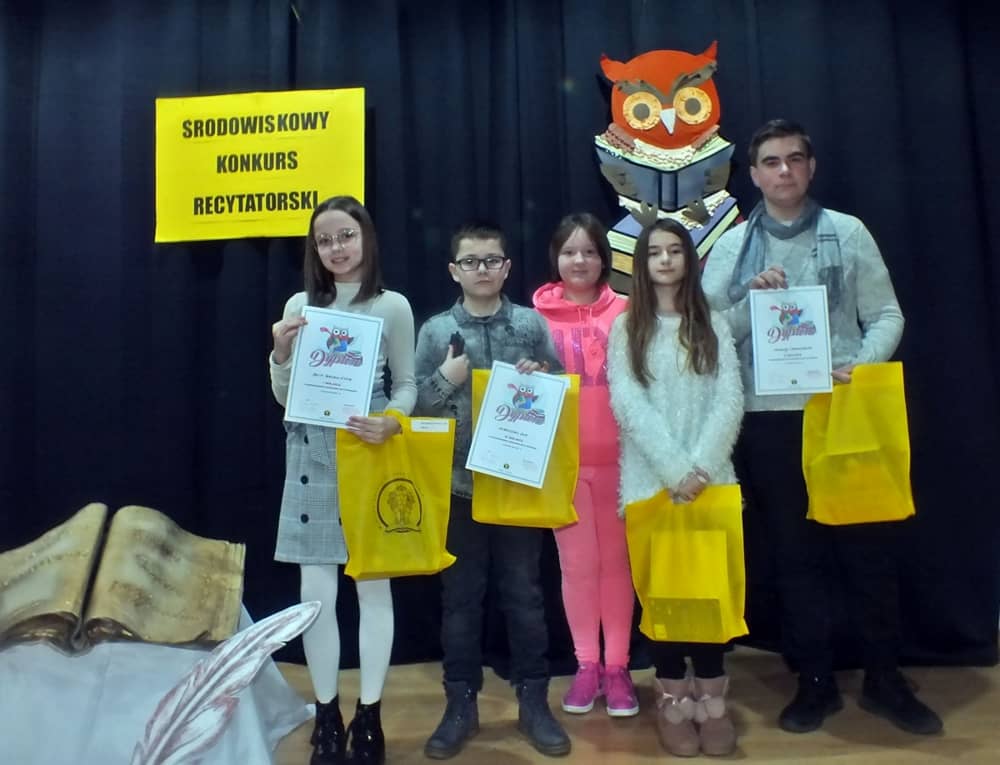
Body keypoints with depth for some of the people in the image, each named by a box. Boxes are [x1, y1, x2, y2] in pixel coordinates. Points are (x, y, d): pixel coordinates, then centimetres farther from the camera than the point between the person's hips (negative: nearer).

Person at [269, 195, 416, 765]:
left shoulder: (393, 306, 1)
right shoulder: (300, 306, 8)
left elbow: (407, 384, 3)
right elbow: (285, 397, 9)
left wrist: (392, 422, -16)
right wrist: (281, 353, -9)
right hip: (312, 461, 2)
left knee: (373, 585, 4)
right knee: (316, 591, 5)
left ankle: (369, 717, 20)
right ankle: (327, 716, 23)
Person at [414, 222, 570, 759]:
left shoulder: (532, 324, 2)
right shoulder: (435, 331, 2)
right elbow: (414, 403, 1)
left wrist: (541, 377, -14)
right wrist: (446, 379, -15)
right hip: (457, 483, 0)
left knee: (523, 592, 11)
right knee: (460, 596, 10)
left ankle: (533, 700, 27)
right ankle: (461, 702, 26)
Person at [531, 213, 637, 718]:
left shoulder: (625, 312, 2)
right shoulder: (538, 314, 0)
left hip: (617, 455, 1)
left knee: (616, 559, 10)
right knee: (577, 563, 10)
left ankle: (617, 665, 24)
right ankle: (586, 664, 25)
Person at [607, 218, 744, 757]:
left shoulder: (714, 326, 8)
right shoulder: (626, 328, 4)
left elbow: (730, 401, -2)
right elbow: (627, 405, -7)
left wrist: (700, 466, -16)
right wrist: (673, 469, -16)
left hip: (710, 480, 1)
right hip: (651, 482, -1)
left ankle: (711, 701, 18)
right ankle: (673, 702, 18)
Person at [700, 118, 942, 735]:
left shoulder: (848, 233, 6)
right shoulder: (732, 247, 7)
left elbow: (887, 315, 3)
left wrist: (864, 365, -14)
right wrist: (752, 300, -13)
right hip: (768, 418, 1)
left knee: (868, 544, 7)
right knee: (795, 552, 8)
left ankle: (885, 679, 25)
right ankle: (816, 682, 23)